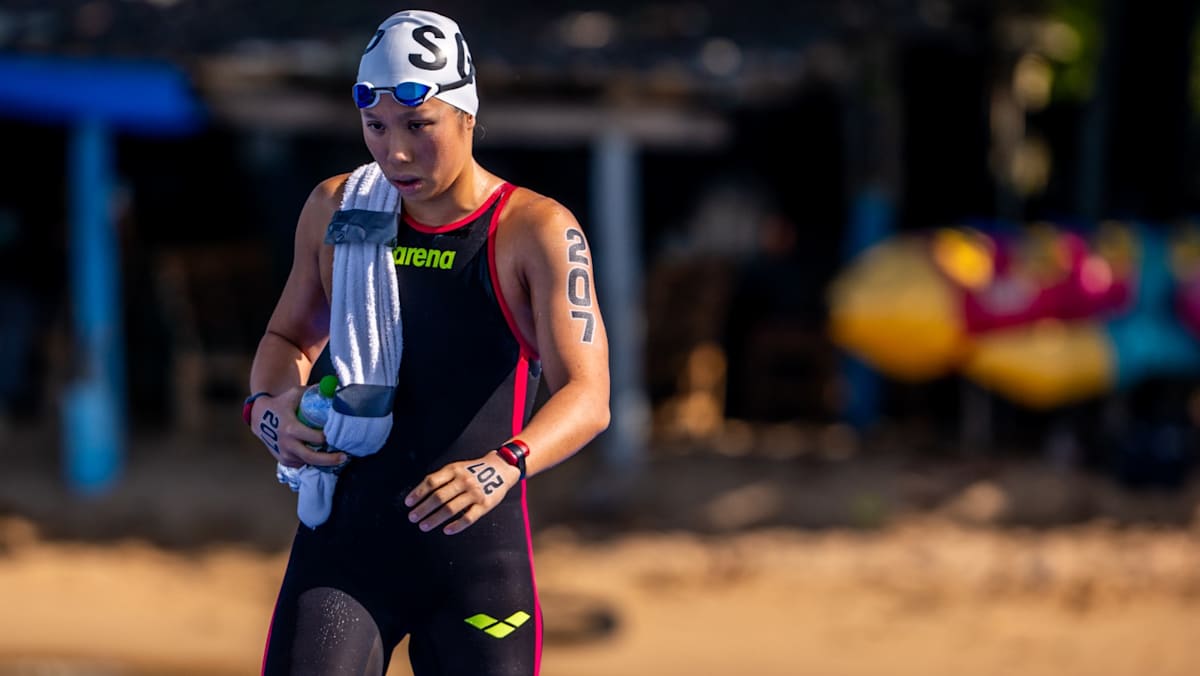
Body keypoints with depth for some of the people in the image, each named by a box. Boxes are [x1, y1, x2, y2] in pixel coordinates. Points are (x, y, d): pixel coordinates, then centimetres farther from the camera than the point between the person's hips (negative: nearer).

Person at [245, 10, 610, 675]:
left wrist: (504, 465, -34)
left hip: (478, 552, -2)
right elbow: (290, 337, 24)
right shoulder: (335, 209, 7)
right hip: (343, 542, 2)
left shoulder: (537, 231, -6)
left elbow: (587, 395, -15)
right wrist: (269, 407, 1)